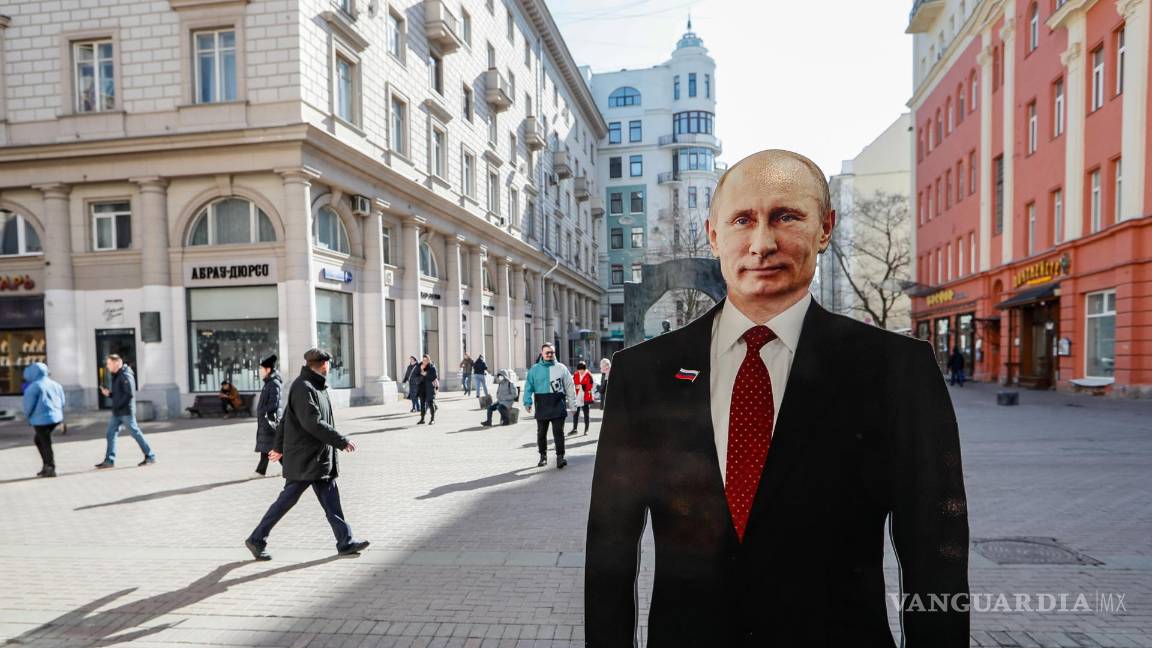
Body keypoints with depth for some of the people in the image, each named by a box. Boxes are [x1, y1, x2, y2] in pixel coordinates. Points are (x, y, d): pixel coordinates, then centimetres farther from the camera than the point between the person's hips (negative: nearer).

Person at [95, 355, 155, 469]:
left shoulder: (126, 376, -14)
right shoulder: (116, 376, 16)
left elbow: (130, 394, -22)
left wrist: (118, 405, -20)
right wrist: (108, 393, 4)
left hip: (126, 412, -9)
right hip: (116, 413, 10)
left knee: (136, 433, -4)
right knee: (110, 434, 7)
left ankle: (150, 456, 2)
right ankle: (109, 460, 12)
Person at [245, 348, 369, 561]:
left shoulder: (315, 387, 13)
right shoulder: (303, 388, -17)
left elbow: (286, 418, 21)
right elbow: (313, 423, -25)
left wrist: (279, 446, 26)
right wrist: (342, 441, -22)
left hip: (320, 459, 9)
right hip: (303, 459, -9)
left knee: (331, 501, 8)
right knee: (287, 500, 2)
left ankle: (345, 542, 12)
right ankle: (257, 539, 19)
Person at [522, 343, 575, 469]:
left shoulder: (561, 368, 6)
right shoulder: (535, 369, 6)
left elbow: (569, 386, 7)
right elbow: (528, 386, 2)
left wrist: (573, 402, 3)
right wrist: (527, 402, -10)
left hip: (558, 405, -1)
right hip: (542, 406, 1)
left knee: (558, 432, -6)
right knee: (541, 433, 10)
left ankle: (560, 456, -3)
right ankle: (543, 456, 25)